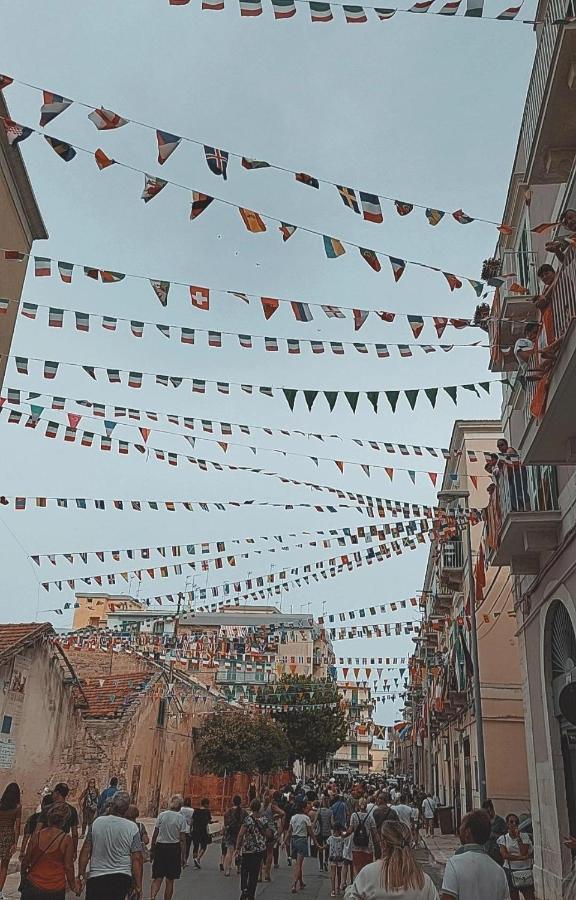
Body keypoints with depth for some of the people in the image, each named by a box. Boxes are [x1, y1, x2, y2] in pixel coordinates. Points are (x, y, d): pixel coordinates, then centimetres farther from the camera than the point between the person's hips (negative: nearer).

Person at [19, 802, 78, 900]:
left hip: (33, 886, 1)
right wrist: (73, 885, 7)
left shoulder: (37, 835, -8)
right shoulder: (66, 839, -13)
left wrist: (23, 877, 20)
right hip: (56, 890, -1)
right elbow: (68, 867, -9)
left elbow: (26, 861, 1)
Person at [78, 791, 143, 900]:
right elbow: (137, 858, -7)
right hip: (122, 878, 0)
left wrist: (81, 875, 11)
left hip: (96, 878, 0)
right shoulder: (132, 828, -7)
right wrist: (138, 886, 1)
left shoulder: (97, 822, -4)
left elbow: (85, 851, 0)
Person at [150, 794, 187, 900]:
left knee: (157, 878, 5)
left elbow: (155, 835, 2)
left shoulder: (161, 815, -2)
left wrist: (152, 849, 13)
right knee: (170, 880, 13)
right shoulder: (181, 818, -7)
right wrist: (183, 856, -3)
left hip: (160, 847, 1)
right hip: (174, 848, -1)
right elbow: (182, 839, -8)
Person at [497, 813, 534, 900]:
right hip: (510, 870, 0)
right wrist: (521, 857, -16)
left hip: (525, 871, 0)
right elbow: (505, 855, -10)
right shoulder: (503, 839, 3)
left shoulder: (525, 836, 3)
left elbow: (524, 853, -10)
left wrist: (518, 837, -11)